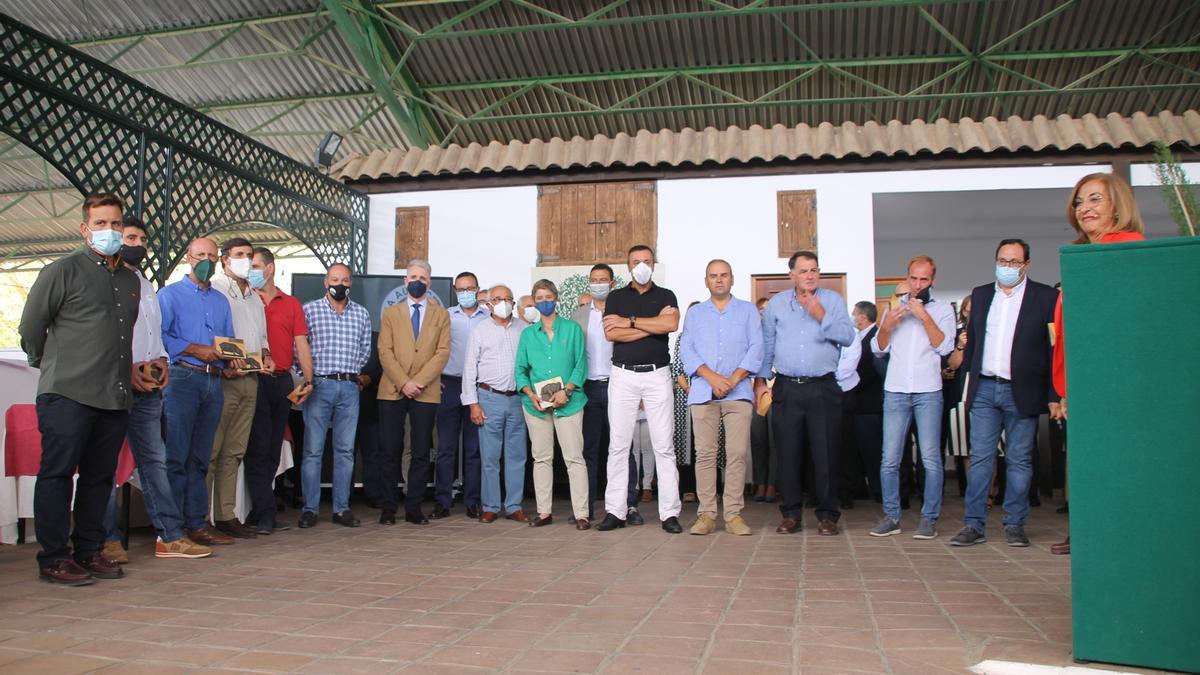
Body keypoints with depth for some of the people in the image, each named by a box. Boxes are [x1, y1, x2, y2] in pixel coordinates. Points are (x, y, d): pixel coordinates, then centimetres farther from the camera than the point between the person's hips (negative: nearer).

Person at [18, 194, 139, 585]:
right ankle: (53, 560, 6)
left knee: (100, 476, 10)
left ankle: (88, 552, 20)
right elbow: (30, 327, 3)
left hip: (115, 397, 6)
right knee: (57, 475, -1)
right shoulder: (63, 271, -1)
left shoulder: (130, 280, 17)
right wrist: (53, 366, 11)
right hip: (68, 395, -6)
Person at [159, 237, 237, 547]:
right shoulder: (170, 294, 5)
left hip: (214, 380, 5)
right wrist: (195, 350, -15)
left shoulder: (221, 300, 21)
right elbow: (159, 336, -9)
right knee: (177, 454, -7)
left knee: (200, 457, 8)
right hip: (183, 378, -5)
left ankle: (197, 522, 12)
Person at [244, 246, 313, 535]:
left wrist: (308, 380, 0)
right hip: (255, 381, -4)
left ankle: (260, 511, 18)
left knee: (272, 449, 9)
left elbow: (302, 344, 9)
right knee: (258, 449, -5)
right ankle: (264, 514, -1)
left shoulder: (291, 304, 12)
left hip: (283, 382, 4)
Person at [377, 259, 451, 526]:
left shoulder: (441, 315, 11)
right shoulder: (390, 313, 13)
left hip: (426, 392, 0)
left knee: (421, 452, 1)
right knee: (391, 450, 1)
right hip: (392, 391, 0)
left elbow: (443, 352, 0)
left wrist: (418, 382, -11)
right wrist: (403, 383, -11)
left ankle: (414, 508, 8)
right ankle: (388, 508, 9)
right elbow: (385, 352, 2)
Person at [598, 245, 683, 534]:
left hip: (657, 375, -1)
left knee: (664, 445, -2)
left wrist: (630, 321, -8)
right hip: (623, 376, 1)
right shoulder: (616, 297, 11)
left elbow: (671, 324, -12)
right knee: (618, 444, 1)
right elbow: (611, 334, -6)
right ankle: (615, 511, 7)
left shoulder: (665, 296, 9)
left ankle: (670, 512, 2)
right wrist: (653, 325, -8)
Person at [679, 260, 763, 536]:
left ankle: (734, 514, -1)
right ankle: (706, 514, 1)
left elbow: (756, 348, 4)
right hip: (703, 392, 1)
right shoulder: (694, 313, 18)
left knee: (737, 453, -6)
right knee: (704, 453, -3)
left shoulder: (748, 310, 15)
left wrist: (733, 379, -9)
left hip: (739, 392, -1)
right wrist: (712, 377, -9)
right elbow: (686, 349, 6)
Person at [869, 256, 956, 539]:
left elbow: (944, 346, -6)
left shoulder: (943, 309, 8)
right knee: (890, 459, 0)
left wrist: (924, 316, -11)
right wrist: (886, 326, -7)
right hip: (895, 390, 2)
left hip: (928, 391, -2)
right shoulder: (894, 307, 16)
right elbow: (878, 349, 11)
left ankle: (929, 519, 4)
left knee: (930, 458, -4)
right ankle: (891, 516, 8)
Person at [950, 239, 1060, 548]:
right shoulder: (980, 294, 13)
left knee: (1019, 461, 5)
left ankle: (1014, 525, 14)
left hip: (1022, 392, -3)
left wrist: (1053, 395, -8)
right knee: (980, 458, 1)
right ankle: (974, 525, 4)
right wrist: (970, 380, 9)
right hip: (984, 389, 3)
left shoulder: (1046, 297, 0)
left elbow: (1054, 348, -3)